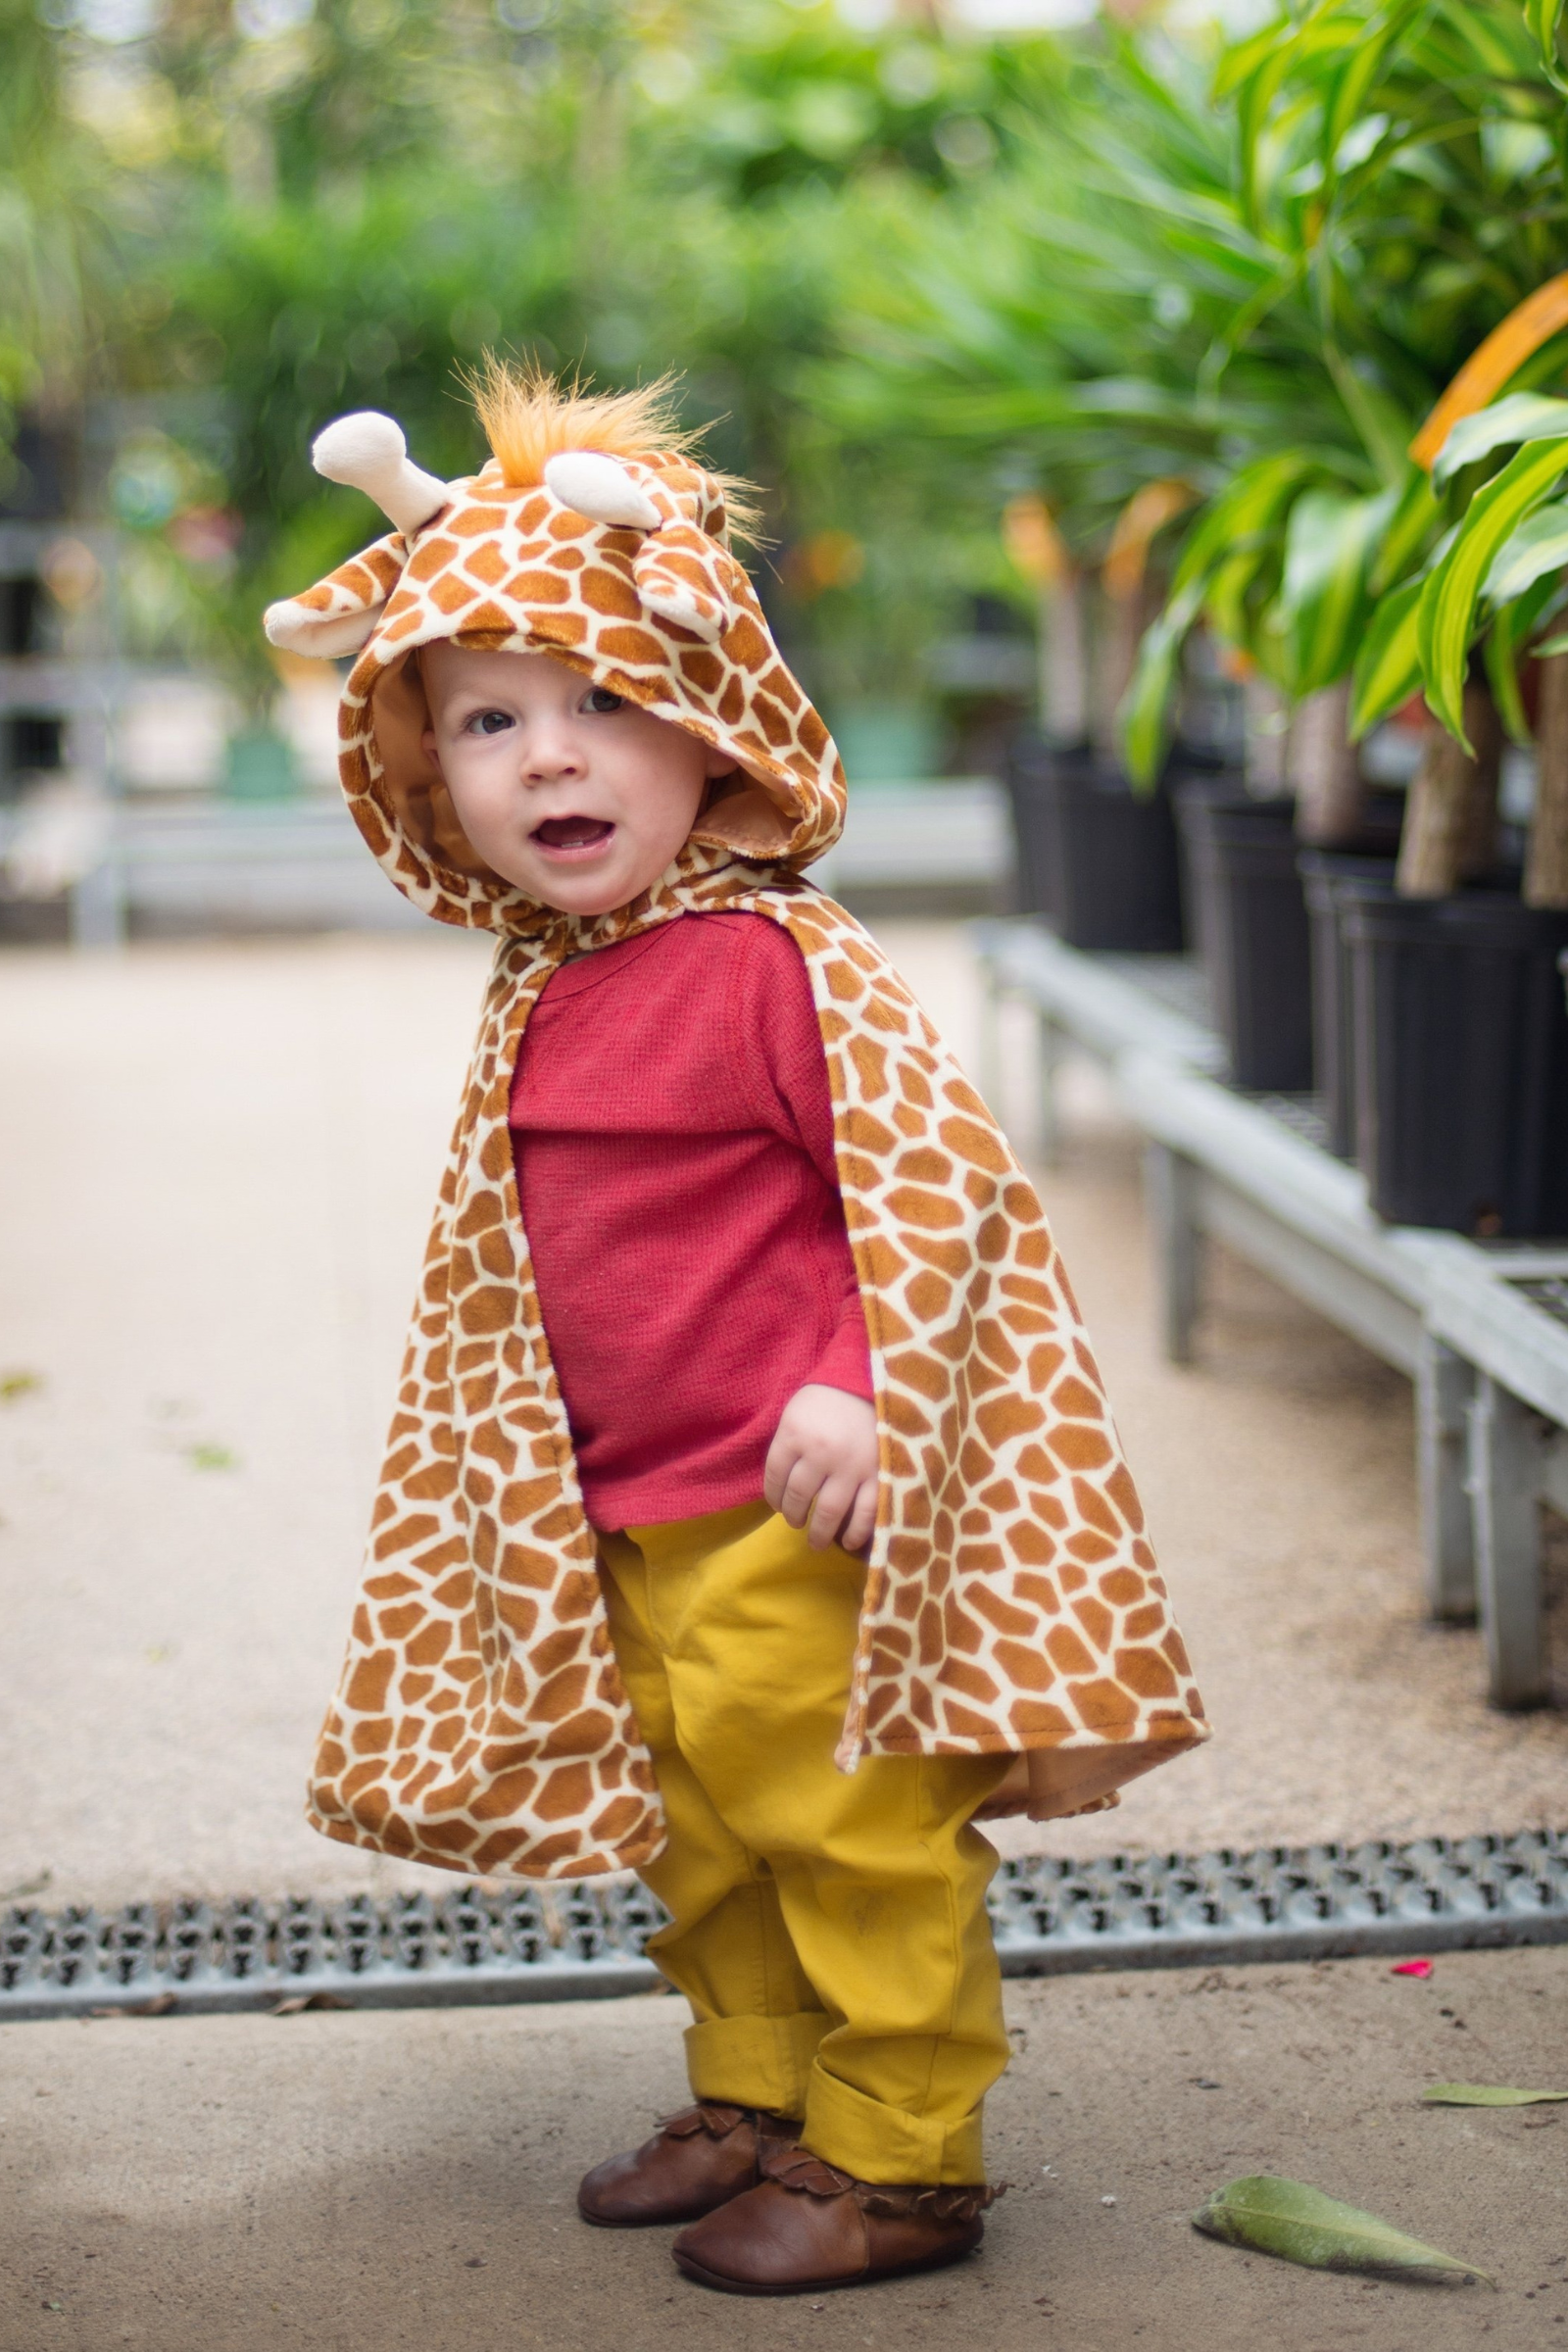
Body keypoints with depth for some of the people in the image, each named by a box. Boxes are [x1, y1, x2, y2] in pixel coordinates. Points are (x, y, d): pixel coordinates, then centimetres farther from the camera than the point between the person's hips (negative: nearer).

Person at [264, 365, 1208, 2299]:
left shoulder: (779, 964, -16)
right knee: (699, 1829, 20)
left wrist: (867, 1392, -26)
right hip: (628, 1523, 9)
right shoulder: (532, 1001, 8)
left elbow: (937, 1178, -18)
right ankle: (756, 2103, 37)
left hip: (799, 1511, -8)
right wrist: (543, 1482, 19)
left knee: (853, 1828, 1)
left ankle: (895, 2158, 14)